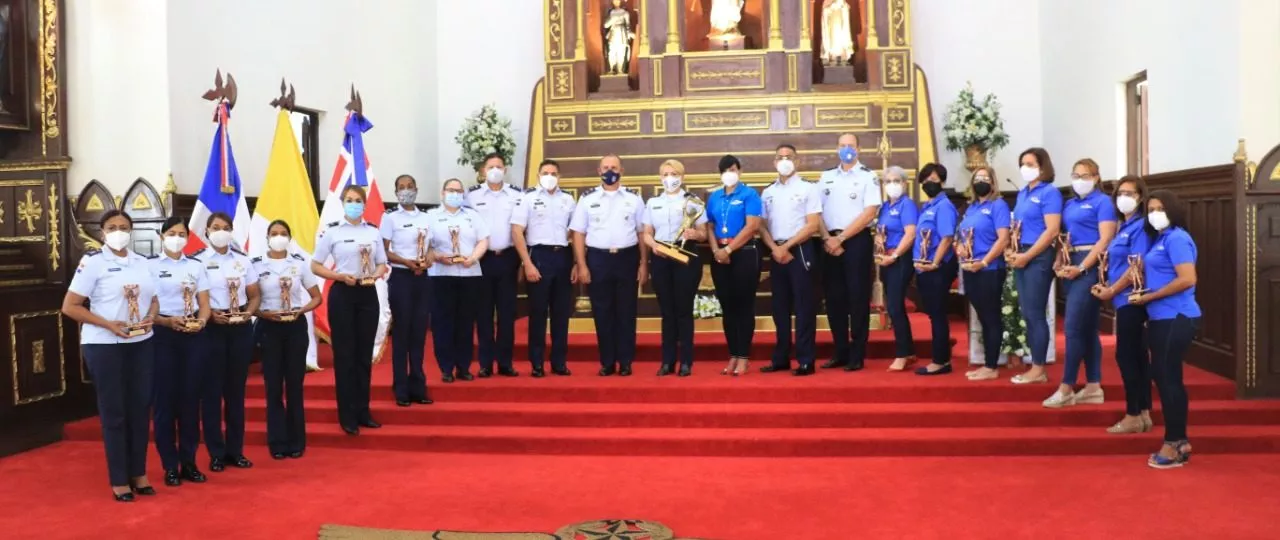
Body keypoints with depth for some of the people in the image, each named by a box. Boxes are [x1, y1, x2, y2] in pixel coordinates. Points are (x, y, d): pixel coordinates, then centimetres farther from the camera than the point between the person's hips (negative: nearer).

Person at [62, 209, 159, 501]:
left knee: (140, 409, 10)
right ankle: (119, 480, 12)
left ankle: (139, 473, 22)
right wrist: (108, 324, -19)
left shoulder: (142, 262, 9)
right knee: (113, 412, 3)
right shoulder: (92, 262, -7)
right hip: (104, 346, -5)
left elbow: (154, 299, 16)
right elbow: (69, 306, -9)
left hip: (141, 344, 5)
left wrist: (151, 317, -7)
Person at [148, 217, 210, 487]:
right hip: (163, 334, -3)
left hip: (193, 335, 3)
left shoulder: (196, 265, 11)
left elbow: (204, 302, 8)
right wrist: (169, 321, -20)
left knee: (191, 398, 5)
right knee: (166, 398, 1)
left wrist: (201, 321, -12)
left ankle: (189, 462, 14)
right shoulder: (150, 266, 1)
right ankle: (170, 465, 8)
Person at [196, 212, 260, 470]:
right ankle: (216, 453, 10)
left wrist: (248, 312, -7)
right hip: (211, 329, -3)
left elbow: (254, 296, 12)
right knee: (213, 390, 2)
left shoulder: (242, 260, 9)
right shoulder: (197, 260, -2)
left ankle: (235, 450, 17)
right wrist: (209, 313, -19)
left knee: (236, 390, 9)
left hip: (241, 329, 3)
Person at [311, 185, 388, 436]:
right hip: (342, 294, -3)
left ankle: (363, 411, 18)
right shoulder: (331, 231, -3)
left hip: (368, 294, 4)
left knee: (365, 354, 9)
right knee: (344, 354, 1)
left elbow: (383, 264, 13)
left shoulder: (373, 231, 7)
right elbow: (315, 266, -3)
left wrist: (375, 275, -9)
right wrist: (341, 276, -17)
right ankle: (348, 416, 8)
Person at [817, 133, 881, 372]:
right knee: (834, 298, 7)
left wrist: (841, 238, -13)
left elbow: (869, 213, -11)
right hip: (830, 242, 5)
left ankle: (857, 355, 5)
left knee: (857, 298, -1)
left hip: (857, 241, -5)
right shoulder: (826, 177, 13)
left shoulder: (868, 177, -1)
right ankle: (840, 352, 16)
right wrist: (827, 238, -6)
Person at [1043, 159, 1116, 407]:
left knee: (1074, 327, -10)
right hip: (1072, 266, 8)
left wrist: (1081, 267, -18)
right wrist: (1059, 262, 0)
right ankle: (1093, 387, 14)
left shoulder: (1102, 201, -4)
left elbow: (1105, 240, -12)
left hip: (1090, 266, -8)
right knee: (1087, 328, 9)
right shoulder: (1070, 204, 18)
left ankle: (1066, 388, -6)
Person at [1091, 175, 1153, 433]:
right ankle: (1144, 414, 17)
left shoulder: (1140, 226, -12)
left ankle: (1133, 416, 3)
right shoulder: (1124, 227, 15)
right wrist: (1106, 286, 6)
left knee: (1126, 355, -5)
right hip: (1125, 300, 9)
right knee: (1137, 355, 11)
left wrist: (1111, 291, -11)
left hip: (1131, 299, -9)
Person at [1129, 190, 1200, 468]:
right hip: (1162, 319, 10)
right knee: (1165, 377, 13)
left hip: (1176, 319, -10)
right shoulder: (1160, 240, 16)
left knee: (1168, 378, -4)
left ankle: (1173, 444, 6)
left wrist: (1148, 297, -16)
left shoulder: (1176, 238, -12)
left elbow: (1187, 280, -21)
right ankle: (1180, 441, 22)